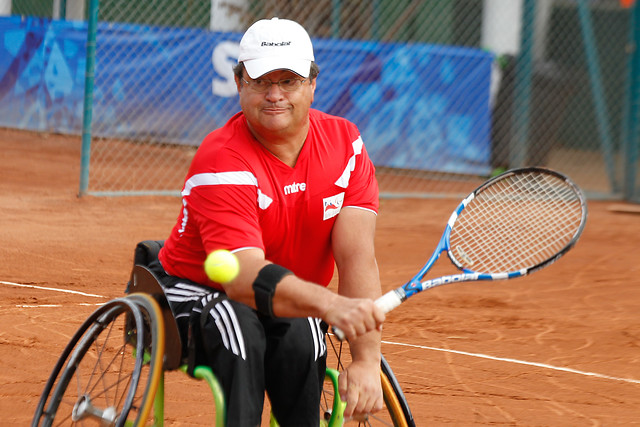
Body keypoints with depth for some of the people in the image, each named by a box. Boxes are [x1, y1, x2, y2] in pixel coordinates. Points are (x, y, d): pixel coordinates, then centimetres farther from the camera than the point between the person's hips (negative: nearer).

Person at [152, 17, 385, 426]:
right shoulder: (222, 163, -24)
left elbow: (357, 256, -20)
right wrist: (331, 304, -56)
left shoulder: (345, 143, -9)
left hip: (291, 307, 3)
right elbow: (244, 277, -38)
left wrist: (367, 360, -33)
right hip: (196, 296, -3)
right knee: (239, 325, -35)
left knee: (300, 342, -30)